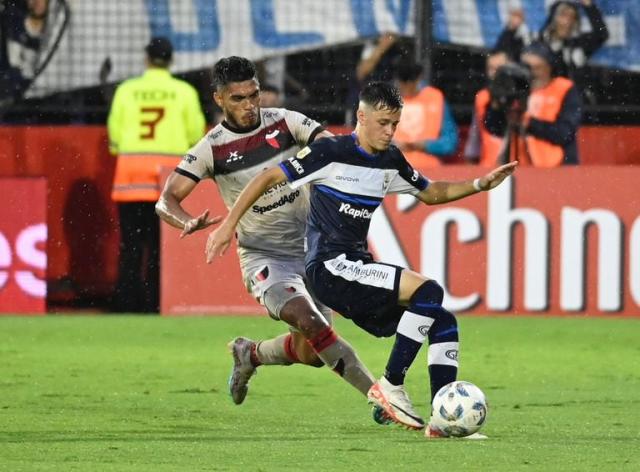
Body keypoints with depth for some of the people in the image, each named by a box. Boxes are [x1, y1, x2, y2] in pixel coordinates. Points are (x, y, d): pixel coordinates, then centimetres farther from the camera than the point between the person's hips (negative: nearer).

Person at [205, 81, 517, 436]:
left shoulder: (390, 161, 13)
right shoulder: (330, 153, -9)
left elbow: (431, 193, 28)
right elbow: (268, 178, -5)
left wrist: (480, 185, 14)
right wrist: (229, 225, -7)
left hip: (358, 268, 8)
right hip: (330, 267, -8)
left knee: (443, 324, -1)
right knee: (429, 291, -24)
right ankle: (391, 386, -17)